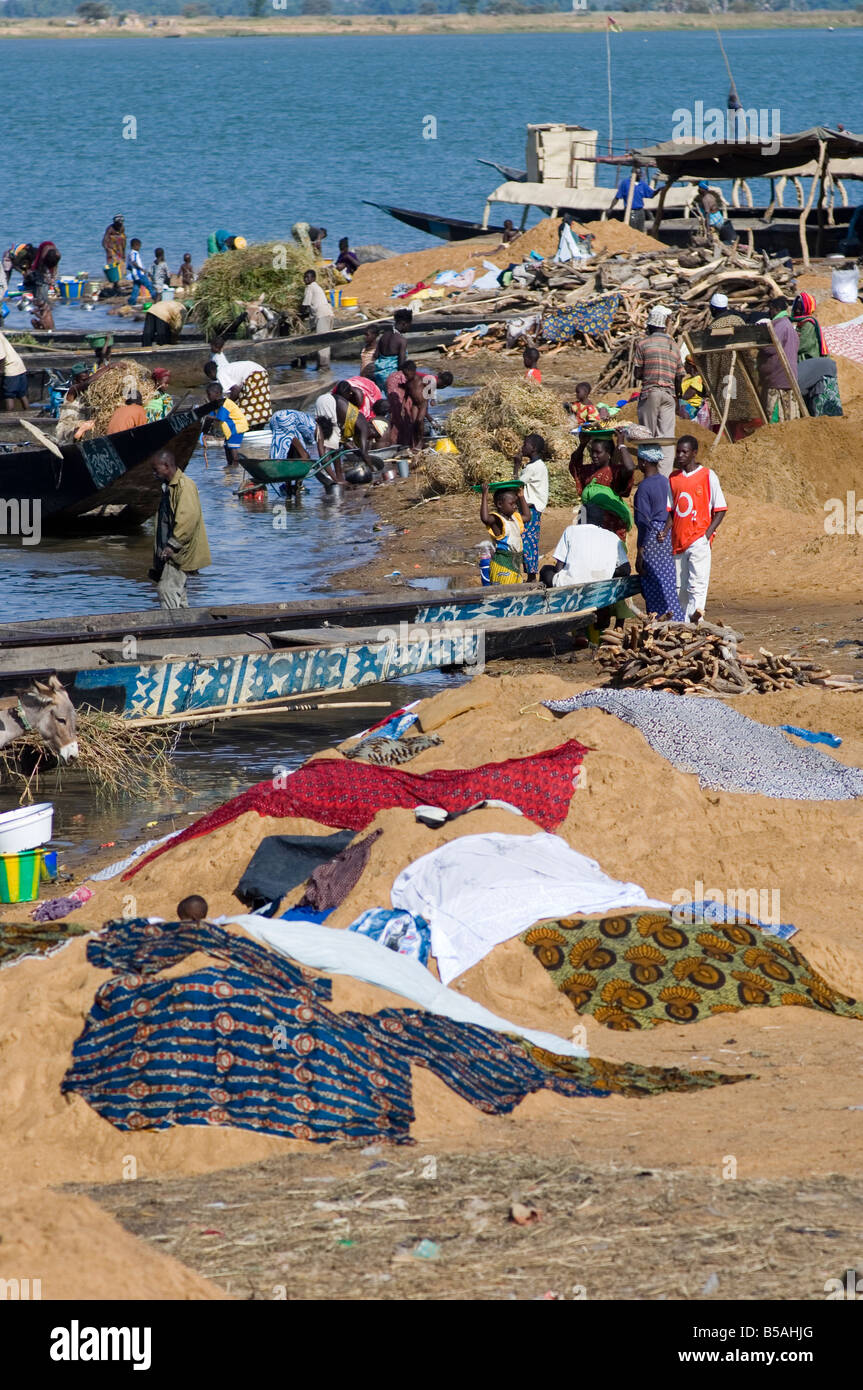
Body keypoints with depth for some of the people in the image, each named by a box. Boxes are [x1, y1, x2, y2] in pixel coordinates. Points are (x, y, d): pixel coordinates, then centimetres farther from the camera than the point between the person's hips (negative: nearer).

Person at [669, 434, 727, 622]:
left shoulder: (708, 476, -1)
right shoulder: (673, 478, 13)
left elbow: (720, 509, 0)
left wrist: (707, 534, -11)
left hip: (699, 541, -5)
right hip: (678, 541, 5)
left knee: (697, 585, -14)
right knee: (679, 588, 6)